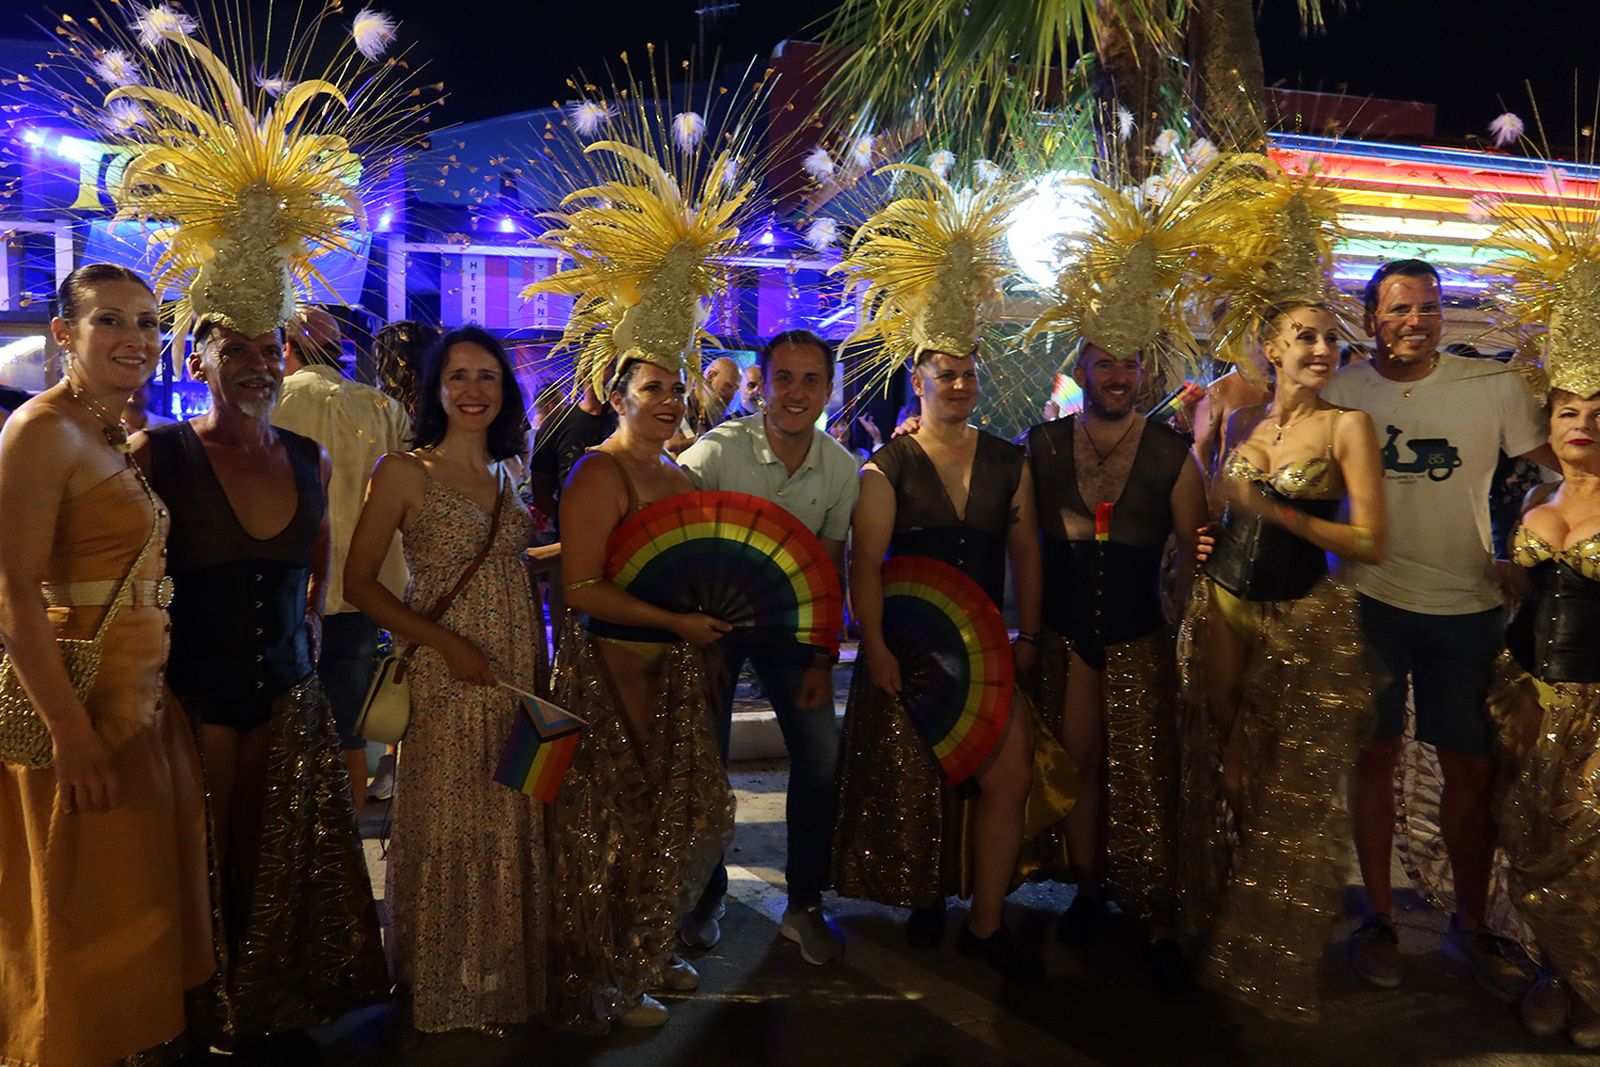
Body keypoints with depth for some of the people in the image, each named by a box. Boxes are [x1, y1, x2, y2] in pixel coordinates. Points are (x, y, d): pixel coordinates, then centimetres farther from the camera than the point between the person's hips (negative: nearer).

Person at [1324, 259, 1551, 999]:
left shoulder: (1495, 387, 0)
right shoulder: (1342, 393, 0)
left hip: (1469, 607, 1)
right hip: (1372, 600, 0)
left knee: (1472, 770, 6)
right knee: (1376, 758, 8)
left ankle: (1470, 926, 26)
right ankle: (1379, 918, 24)